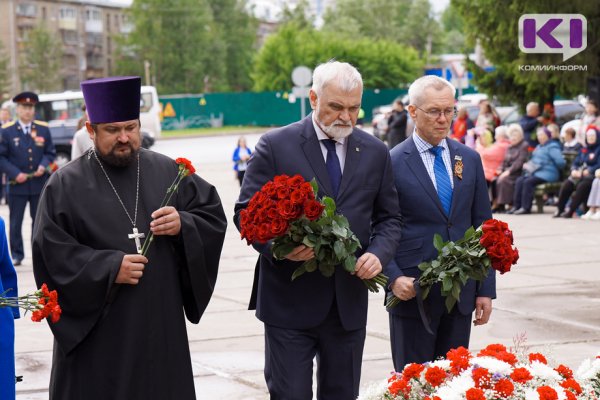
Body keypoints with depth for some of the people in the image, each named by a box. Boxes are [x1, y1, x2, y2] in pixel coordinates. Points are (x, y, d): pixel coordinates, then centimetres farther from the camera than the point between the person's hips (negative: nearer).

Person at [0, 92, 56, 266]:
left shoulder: (43, 129, 6)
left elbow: (50, 153, 9)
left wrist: (44, 165, -11)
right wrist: (15, 173, -15)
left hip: (39, 184, 2)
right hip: (17, 185, -2)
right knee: (15, 222, 2)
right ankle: (17, 255, 10)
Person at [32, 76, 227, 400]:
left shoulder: (167, 172, 7)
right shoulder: (66, 185, -2)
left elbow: (214, 217, 10)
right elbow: (49, 253, -8)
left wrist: (183, 225, -12)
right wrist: (108, 268, -17)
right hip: (94, 331, -3)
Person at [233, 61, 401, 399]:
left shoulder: (376, 152, 7)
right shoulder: (275, 146, -4)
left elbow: (388, 218, 12)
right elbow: (246, 212, -3)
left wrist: (378, 253, -9)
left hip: (349, 303, 4)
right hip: (290, 302, -4)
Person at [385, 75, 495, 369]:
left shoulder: (470, 159, 9)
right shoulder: (392, 163, -5)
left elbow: (482, 225, 10)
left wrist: (486, 289, 6)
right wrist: (394, 278, -17)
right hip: (412, 291, -4)